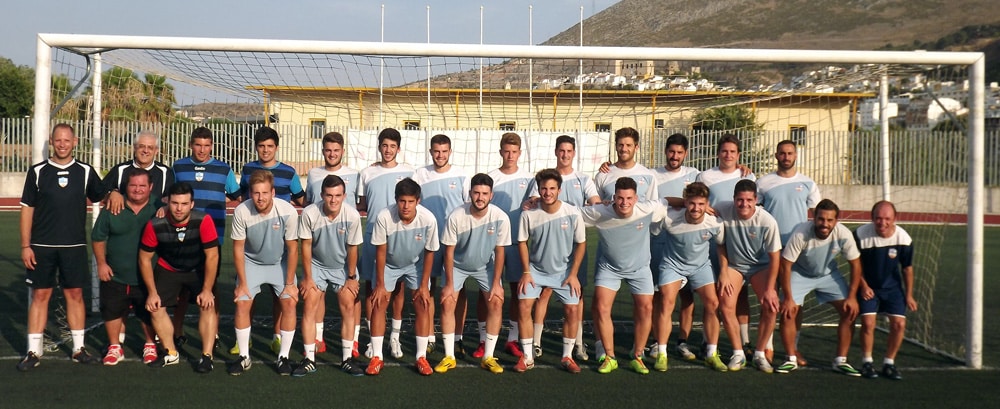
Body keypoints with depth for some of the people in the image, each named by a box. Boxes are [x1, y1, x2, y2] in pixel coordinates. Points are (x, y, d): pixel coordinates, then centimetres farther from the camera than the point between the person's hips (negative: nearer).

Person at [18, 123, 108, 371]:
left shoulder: (85, 172, 3)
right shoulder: (37, 172, 1)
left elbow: (102, 198, 13)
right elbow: (27, 209, 2)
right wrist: (25, 246, -3)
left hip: (74, 246, 1)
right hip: (42, 246, -1)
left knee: (75, 294, 6)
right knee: (40, 295, 3)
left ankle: (79, 348, 14)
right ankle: (33, 351, 10)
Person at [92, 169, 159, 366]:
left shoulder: (157, 210, -5)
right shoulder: (112, 210, -3)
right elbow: (98, 237, 5)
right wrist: (101, 263, 1)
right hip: (115, 276, 1)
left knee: (149, 314, 8)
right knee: (112, 312, 10)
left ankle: (150, 346, 29)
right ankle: (114, 347, 30)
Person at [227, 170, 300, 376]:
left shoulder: (288, 212, -27)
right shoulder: (241, 212, -25)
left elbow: (292, 249, -16)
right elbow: (238, 248, -13)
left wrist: (290, 283, -13)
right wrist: (242, 283, -11)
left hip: (280, 263, 0)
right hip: (251, 262, 1)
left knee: (289, 303, -12)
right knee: (242, 304, -10)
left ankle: (283, 357, 1)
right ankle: (244, 357, 6)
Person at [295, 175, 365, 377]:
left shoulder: (352, 215, -24)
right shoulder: (309, 213, -25)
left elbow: (352, 248, -11)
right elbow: (306, 246, -13)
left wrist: (351, 277, -5)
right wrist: (307, 278, -9)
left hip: (343, 267, 0)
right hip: (316, 265, 0)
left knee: (349, 306, -5)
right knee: (309, 306, -9)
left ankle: (347, 358, 7)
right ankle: (309, 359, 0)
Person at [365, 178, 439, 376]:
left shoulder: (428, 219, -31)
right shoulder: (384, 217, -34)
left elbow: (429, 252, -15)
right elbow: (381, 251, -20)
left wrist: (424, 285, -11)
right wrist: (380, 284, -15)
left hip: (415, 264, 1)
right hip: (388, 264, 0)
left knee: (423, 304, -7)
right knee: (379, 303, -7)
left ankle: (421, 357, 3)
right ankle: (376, 357, 2)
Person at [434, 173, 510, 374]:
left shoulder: (501, 218, -25)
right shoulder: (456, 216, -28)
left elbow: (499, 251, -13)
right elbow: (449, 251, -17)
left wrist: (496, 283, -12)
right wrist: (449, 284, -15)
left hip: (486, 265, 1)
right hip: (457, 265, -1)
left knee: (496, 303, -10)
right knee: (447, 303, -10)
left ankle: (488, 357, 2)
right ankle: (449, 357, 3)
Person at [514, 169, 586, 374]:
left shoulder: (573, 214, -16)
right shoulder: (529, 214, -16)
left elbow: (581, 243, -4)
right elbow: (522, 242, -2)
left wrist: (573, 274, -6)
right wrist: (526, 272, -6)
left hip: (563, 271, 0)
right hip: (535, 270, 0)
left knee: (571, 309, -7)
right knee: (524, 306, -10)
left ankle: (567, 357, 11)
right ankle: (527, 357, 3)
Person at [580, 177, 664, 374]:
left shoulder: (649, 210, -23)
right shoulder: (598, 213, -25)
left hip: (639, 268, 1)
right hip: (609, 267, -1)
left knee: (645, 308, -4)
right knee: (601, 308, -12)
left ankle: (637, 357, 15)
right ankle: (609, 357, 5)